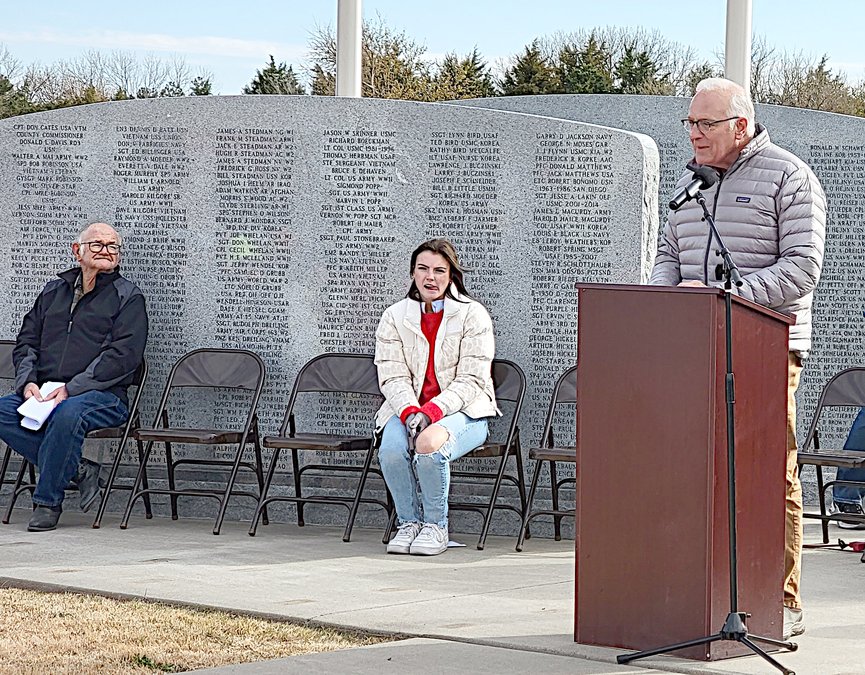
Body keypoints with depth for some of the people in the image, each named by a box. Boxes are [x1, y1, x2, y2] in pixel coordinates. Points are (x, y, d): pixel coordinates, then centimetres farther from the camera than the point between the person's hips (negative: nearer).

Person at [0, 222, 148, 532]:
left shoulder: (128, 297, 5)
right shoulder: (53, 291, 21)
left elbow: (123, 355, -8)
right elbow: (26, 341, 18)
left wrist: (70, 389, -17)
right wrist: (28, 382, -4)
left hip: (102, 395, -5)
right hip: (44, 392, 5)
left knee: (68, 412, -38)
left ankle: (47, 501, -24)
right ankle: (74, 469, -17)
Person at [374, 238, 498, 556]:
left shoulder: (473, 315, -2)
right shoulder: (394, 317, 8)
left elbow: (470, 381, -8)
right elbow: (393, 377, 1)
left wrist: (431, 411, -22)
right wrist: (410, 413, -20)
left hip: (463, 410, -3)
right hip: (408, 408, 3)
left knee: (428, 444, -36)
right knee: (392, 450, -31)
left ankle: (436, 526, -15)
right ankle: (409, 522, -8)